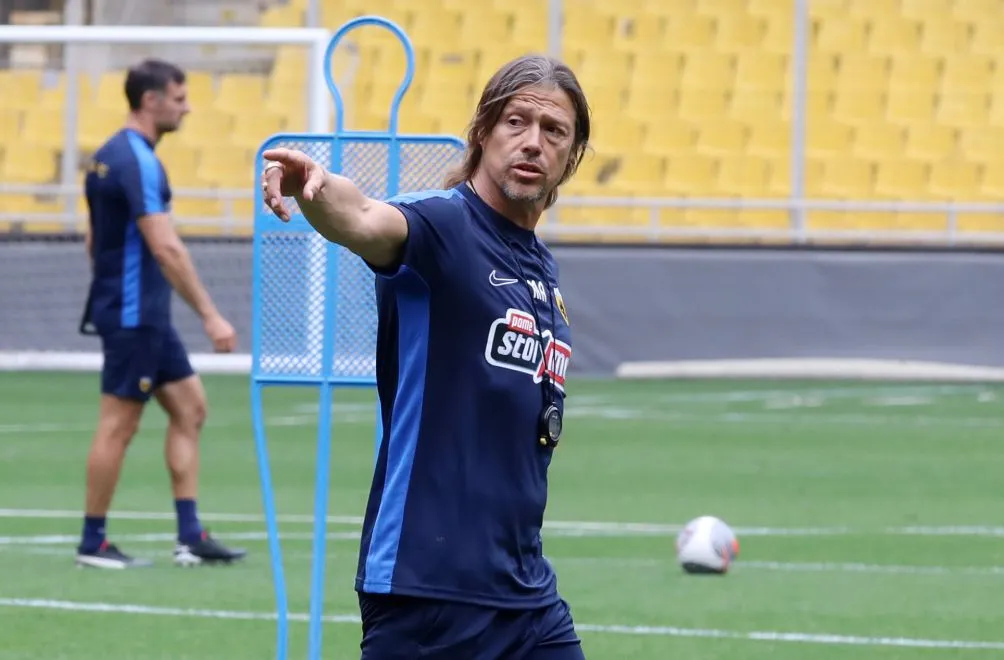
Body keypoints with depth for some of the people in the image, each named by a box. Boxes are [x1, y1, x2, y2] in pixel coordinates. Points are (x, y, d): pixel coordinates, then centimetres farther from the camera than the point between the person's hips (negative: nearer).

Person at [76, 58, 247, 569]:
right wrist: (210, 316, -23)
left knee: (189, 407, 9)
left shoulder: (108, 156, 13)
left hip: (144, 315, 10)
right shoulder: (137, 161, -18)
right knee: (119, 424, -3)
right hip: (132, 315, -10)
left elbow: (95, 238, 20)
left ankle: (190, 535, 8)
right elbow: (165, 247, -24)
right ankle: (92, 543, 5)